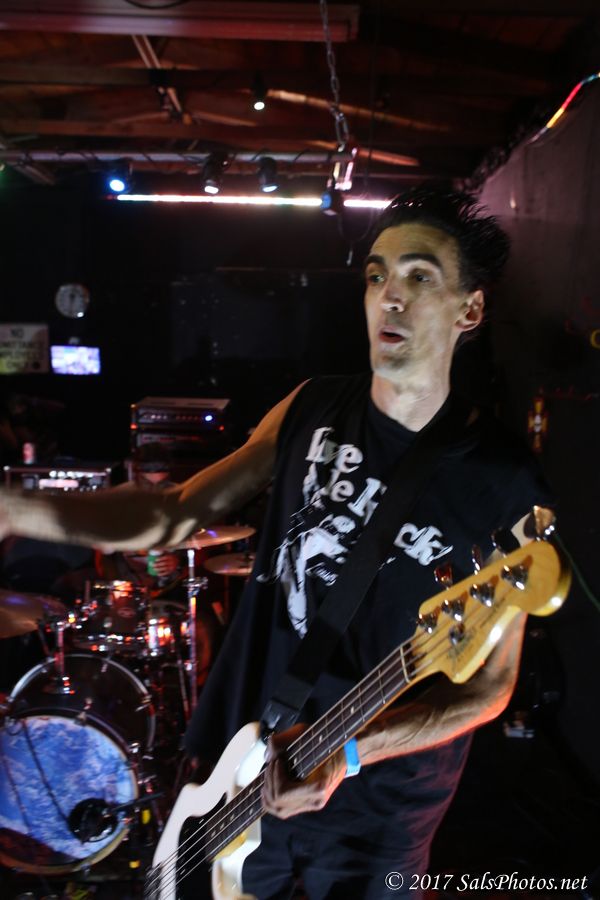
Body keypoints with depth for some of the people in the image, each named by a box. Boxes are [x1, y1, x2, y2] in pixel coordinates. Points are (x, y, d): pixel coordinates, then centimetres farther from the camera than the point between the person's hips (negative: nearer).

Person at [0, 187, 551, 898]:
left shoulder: (505, 486, -17)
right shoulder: (313, 409, -5)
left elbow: (491, 682, -11)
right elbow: (177, 514, -3)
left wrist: (352, 748, -25)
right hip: (238, 762, 4)